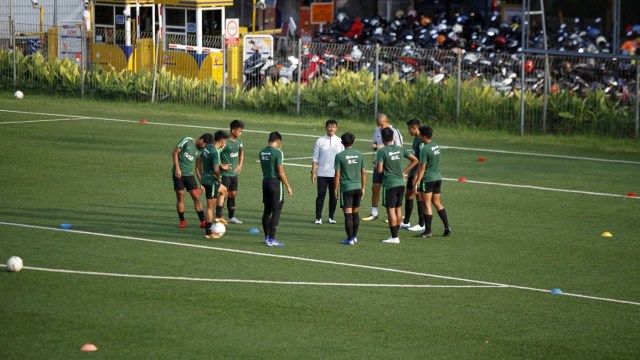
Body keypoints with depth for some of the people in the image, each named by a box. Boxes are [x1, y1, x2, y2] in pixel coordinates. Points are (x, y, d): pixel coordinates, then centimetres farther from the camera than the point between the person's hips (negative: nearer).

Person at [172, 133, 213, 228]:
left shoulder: (201, 151, 6)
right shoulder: (187, 141, -8)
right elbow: (175, 152, -7)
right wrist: (177, 168, -14)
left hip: (190, 174, 4)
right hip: (178, 173, -4)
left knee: (196, 197, -2)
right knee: (180, 196, 0)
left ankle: (203, 221, 0)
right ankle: (182, 221, 10)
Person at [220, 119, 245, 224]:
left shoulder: (238, 141, 6)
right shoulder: (226, 142, -19)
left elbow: (241, 151, 26)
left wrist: (240, 165, 17)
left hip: (234, 173, 8)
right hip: (225, 173, -8)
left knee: (233, 194, 13)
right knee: (224, 195, -6)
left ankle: (232, 217, 22)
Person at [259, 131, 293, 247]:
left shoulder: (262, 153, 7)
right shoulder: (277, 152, -14)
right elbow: (281, 172, -15)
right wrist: (288, 187, -8)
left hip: (265, 181, 7)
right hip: (275, 182, -7)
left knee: (267, 211, 15)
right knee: (276, 212, -4)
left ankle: (267, 237, 22)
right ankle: (271, 239, -7)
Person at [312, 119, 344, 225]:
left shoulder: (340, 142, 5)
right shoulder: (320, 141, 4)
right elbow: (315, 158, 5)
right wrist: (313, 171, -2)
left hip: (335, 174, 1)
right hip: (322, 173, -1)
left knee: (333, 196, 5)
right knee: (321, 195, -4)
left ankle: (331, 216, 16)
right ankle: (318, 218, 0)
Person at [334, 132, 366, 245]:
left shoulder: (340, 156, -7)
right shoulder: (360, 155, 4)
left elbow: (337, 175, -7)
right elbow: (363, 173, 7)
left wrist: (335, 189, 2)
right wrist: (363, 188, 16)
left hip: (346, 188, -4)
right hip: (358, 187, 4)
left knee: (348, 214, -2)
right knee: (355, 213, 15)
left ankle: (350, 239, -2)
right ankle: (354, 236, 21)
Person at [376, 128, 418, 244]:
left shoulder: (382, 151, -11)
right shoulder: (400, 149, 5)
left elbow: (379, 170, -16)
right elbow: (415, 160, 9)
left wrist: (377, 165, 7)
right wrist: (404, 172, 12)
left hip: (389, 184, -6)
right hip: (401, 183, 6)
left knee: (391, 209, -3)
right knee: (398, 208, 14)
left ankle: (394, 237, -4)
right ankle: (395, 233, 21)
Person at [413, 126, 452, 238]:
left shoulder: (425, 149, -17)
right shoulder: (436, 146, 7)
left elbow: (422, 168, -17)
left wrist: (416, 183, -14)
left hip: (427, 179, -8)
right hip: (438, 178, 8)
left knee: (427, 205, 0)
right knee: (437, 203, 16)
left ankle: (427, 231, 4)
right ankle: (447, 227, 12)